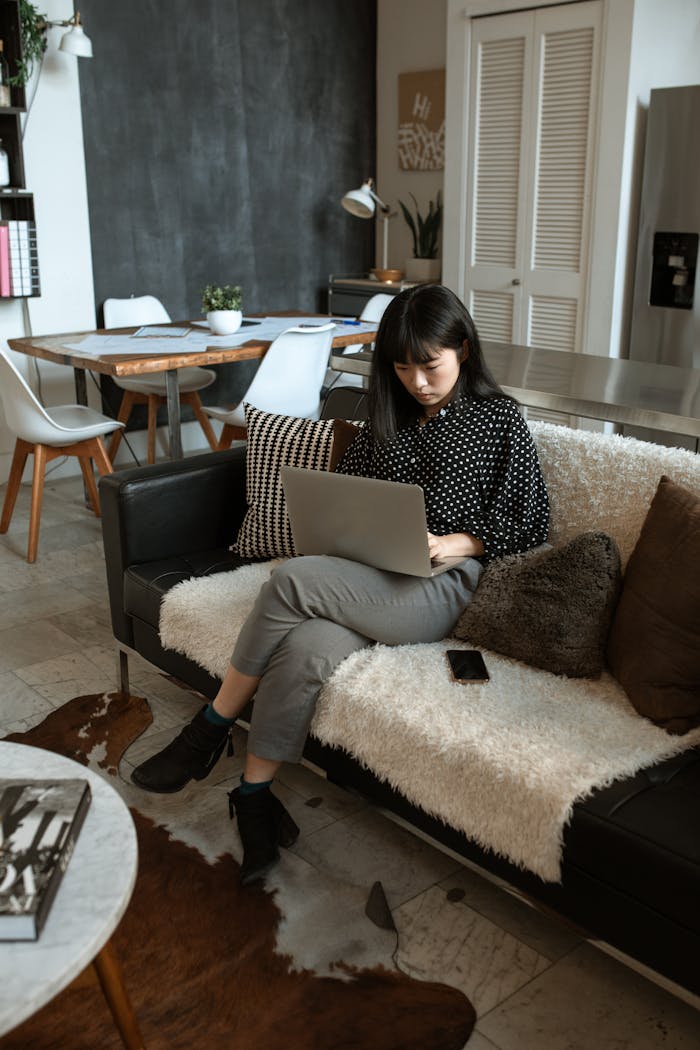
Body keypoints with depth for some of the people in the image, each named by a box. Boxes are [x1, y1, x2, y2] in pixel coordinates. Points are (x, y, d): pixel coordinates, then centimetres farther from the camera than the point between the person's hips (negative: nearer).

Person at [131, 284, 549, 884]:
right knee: (308, 650, -31)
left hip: (445, 589, -4)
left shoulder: (500, 418, 4)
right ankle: (255, 796, -17)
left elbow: (529, 524, 2)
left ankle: (211, 729, -12)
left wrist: (454, 542, -12)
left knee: (291, 580, -28)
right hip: (370, 583, 5)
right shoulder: (389, 418, 19)